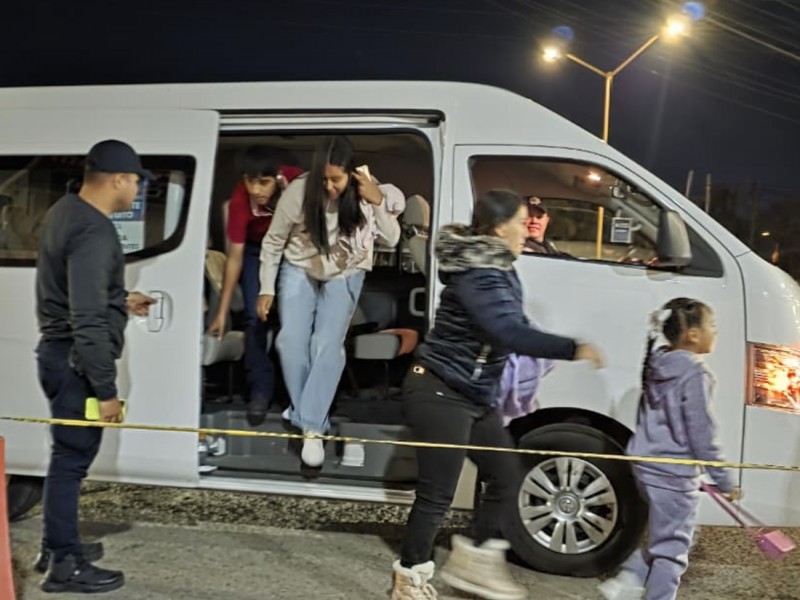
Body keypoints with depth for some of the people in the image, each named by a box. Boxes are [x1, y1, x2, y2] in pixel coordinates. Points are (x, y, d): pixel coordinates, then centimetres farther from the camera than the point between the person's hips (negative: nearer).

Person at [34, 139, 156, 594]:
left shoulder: (66, 211, 9)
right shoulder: (94, 232, -23)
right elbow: (87, 322, -27)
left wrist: (121, 301, 26)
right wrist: (106, 389, -23)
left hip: (60, 353, 10)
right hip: (76, 361, -10)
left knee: (69, 453, 19)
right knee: (72, 458, 0)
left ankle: (58, 546, 33)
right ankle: (65, 565, 13)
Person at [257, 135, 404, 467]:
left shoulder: (367, 193, -21)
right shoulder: (299, 192, -24)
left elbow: (391, 240, -16)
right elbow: (273, 242, -10)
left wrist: (378, 203, -33)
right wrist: (267, 289, -7)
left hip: (344, 276, 0)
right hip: (299, 270, 1)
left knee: (327, 345, -14)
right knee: (291, 339, -12)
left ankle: (312, 428, -9)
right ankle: (305, 412, 9)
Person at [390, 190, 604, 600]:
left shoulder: (497, 270, 10)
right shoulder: (478, 274, -22)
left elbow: (512, 329, 16)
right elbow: (511, 333, -34)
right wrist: (573, 349, -33)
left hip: (475, 396, 10)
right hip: (439, 394, -10)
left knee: (506, 474, 16)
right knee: (437, 493, 0)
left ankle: (476, 558, 32)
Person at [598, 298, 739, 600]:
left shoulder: (656, 365, 7)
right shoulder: (695, 374, -17)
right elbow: (701, 434, -17)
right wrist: (724, 481, -8)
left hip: (647, 465, 8)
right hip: (674, 473, -8)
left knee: (663, 538, 22)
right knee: (672, 548, 4)